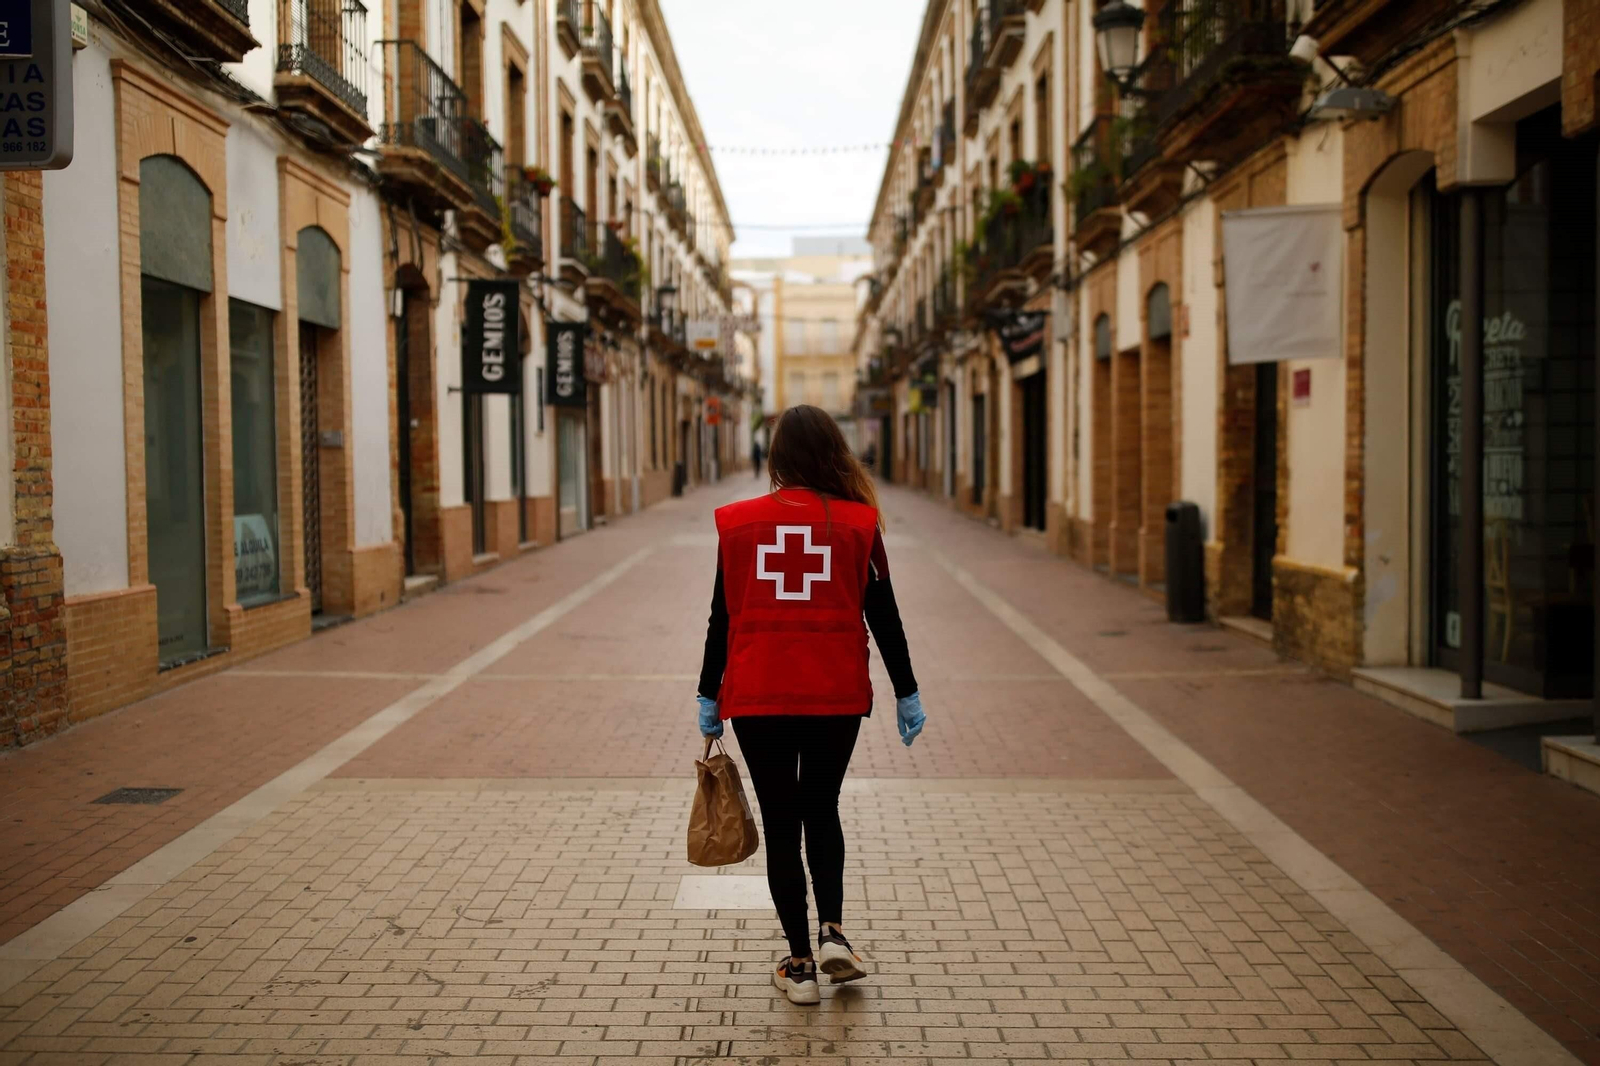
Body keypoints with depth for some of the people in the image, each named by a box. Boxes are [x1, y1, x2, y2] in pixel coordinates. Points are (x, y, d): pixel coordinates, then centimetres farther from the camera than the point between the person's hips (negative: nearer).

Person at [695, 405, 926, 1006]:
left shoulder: (739, 523, 0)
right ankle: (832, 932, 7)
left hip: (756, 698, 0)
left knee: (780, 824, 10)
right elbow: (883, 616, 1)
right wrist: (906, 694, 9)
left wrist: (709, 696, 11)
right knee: (821, 813, 21)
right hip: (837, 697, 1)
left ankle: (801, 964, 12)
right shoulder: (857, 522, -2)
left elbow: (722, 617, 2)